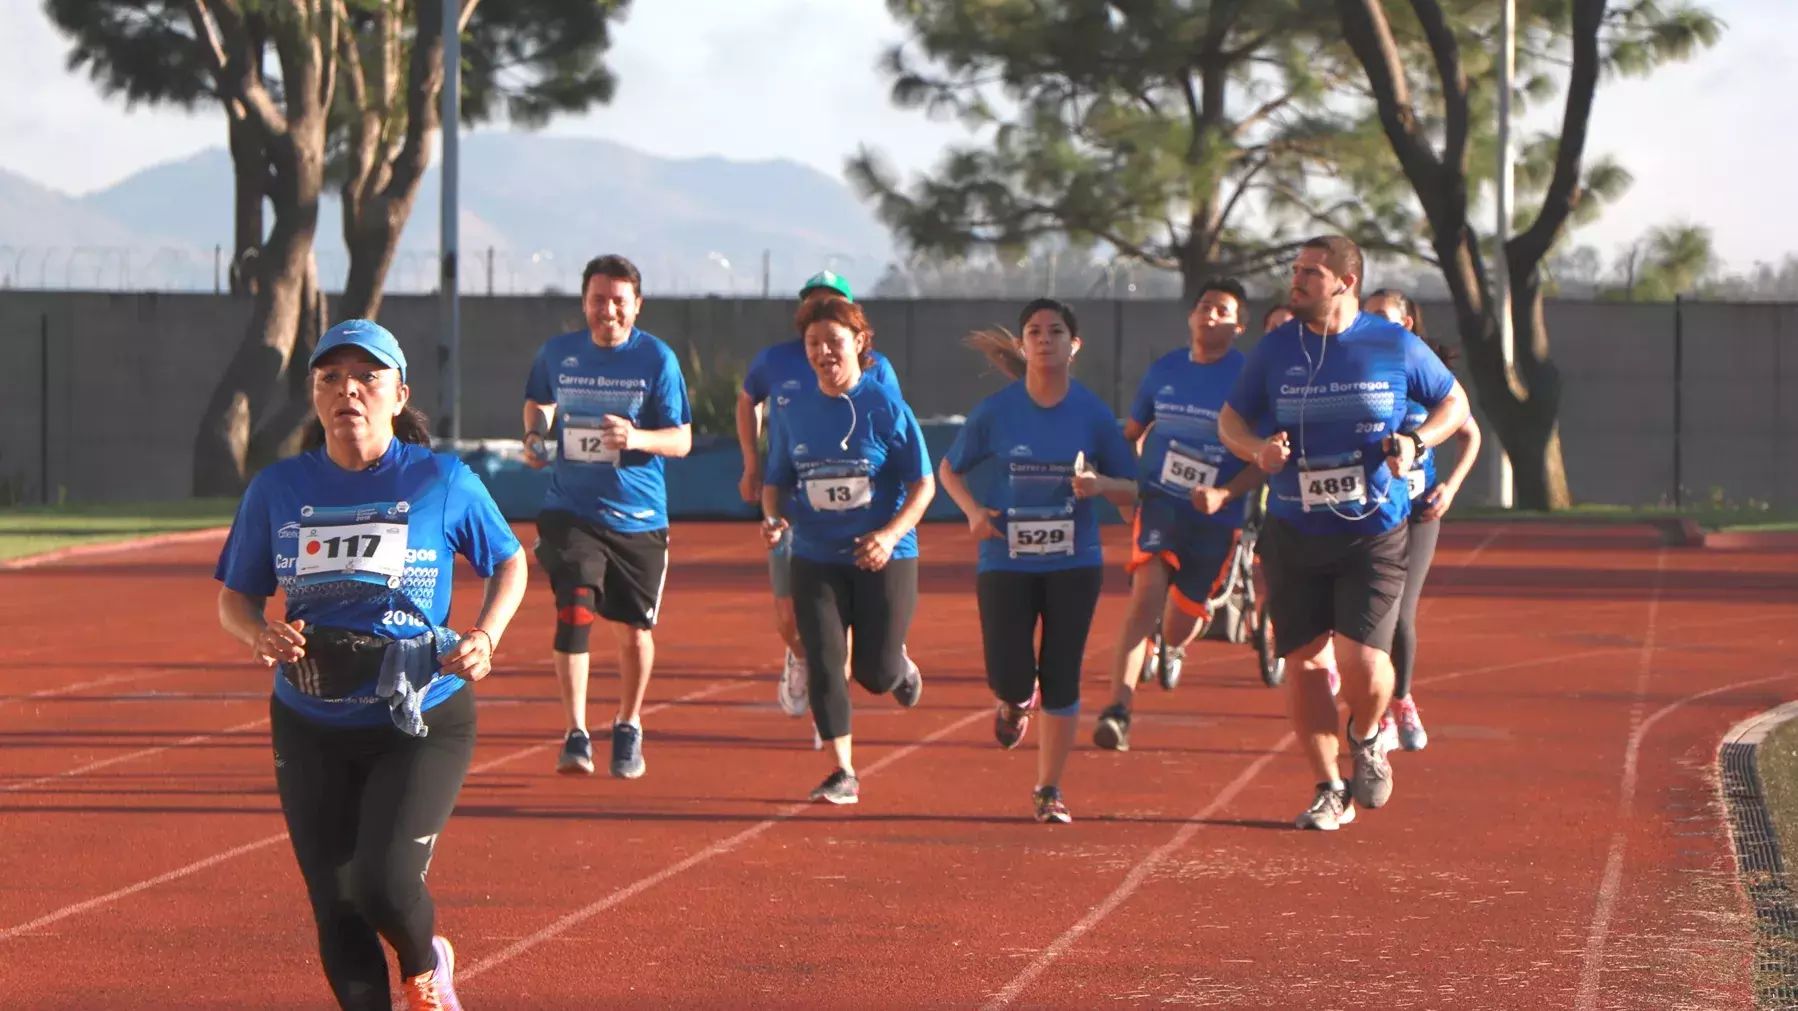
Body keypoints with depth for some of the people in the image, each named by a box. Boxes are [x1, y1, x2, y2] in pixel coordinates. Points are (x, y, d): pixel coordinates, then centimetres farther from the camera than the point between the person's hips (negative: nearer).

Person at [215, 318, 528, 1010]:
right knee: (336, 912, 0)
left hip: (423, 724, -3)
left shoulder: (443, 482, -3)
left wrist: (484, 637, -7)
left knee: (382, 882, -18)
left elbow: (510, 563, 11)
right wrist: (260, 634, -12)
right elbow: (235, 596, 11)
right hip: (311, 730, 3)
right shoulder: (278, 489, 2)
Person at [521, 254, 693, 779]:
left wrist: (637, 438, -24)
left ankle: (628, 729, 31)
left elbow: (682, 440, -5)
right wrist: (535, 435, 3)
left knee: (633, 631, 8)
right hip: (571, 512, 0)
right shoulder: (557, 353, 3)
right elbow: (539, 400, 24)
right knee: (574, 613, -17)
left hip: (639, 518, 0)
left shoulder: (657, 359, -5)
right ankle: (575, 737, -13)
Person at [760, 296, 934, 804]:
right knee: (823, 662, -8)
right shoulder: (795, 411, 4)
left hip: (882, 558, -3)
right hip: (815, 559, 3)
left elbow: (923, 484, -5)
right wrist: (773, 517, -8)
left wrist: (891, 534, -20)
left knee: (874, 671, 0)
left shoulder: (886, 407, -7)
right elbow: (776, 481, 14)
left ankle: (902, 669, 38)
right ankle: (843, 773, -2)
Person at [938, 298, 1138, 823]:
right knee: (1010, 677, -9)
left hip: (1074, 563, 0)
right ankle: (1015, 702, 30)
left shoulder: (1093, 413, -2)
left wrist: (1098, 483, -17)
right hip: (1005, 560, 0)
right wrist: (972, 509, -9)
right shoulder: (995, 411, -3)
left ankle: (1050, 789, 13)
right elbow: (948, 469, 10)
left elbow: (1131, 488, 5)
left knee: (1061, 680, 0)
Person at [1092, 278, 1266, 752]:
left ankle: (1172, 646, 52)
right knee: (1146, 592, -24)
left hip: (1215, 516, -1)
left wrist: (1225, 494, -20)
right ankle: (1118, 711, -29)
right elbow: (1131, 431, 22)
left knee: (1182, 619, 11)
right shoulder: (1163, 370, 6)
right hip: (1159, 499, 1)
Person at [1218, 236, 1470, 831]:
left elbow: (1454, 403, 11)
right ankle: (1330, 792, 17)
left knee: (1363, 663, -13)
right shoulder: (1275, 350, 2)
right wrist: (1257, 449, -10)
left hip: (1374, 534, -2)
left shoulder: (1395, 346, -2)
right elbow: (1230, 419, 12)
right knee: (1305, 663, 2)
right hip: (1294, 535, 2)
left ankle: (1367, 739, 21)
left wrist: (1417, 442, -9)